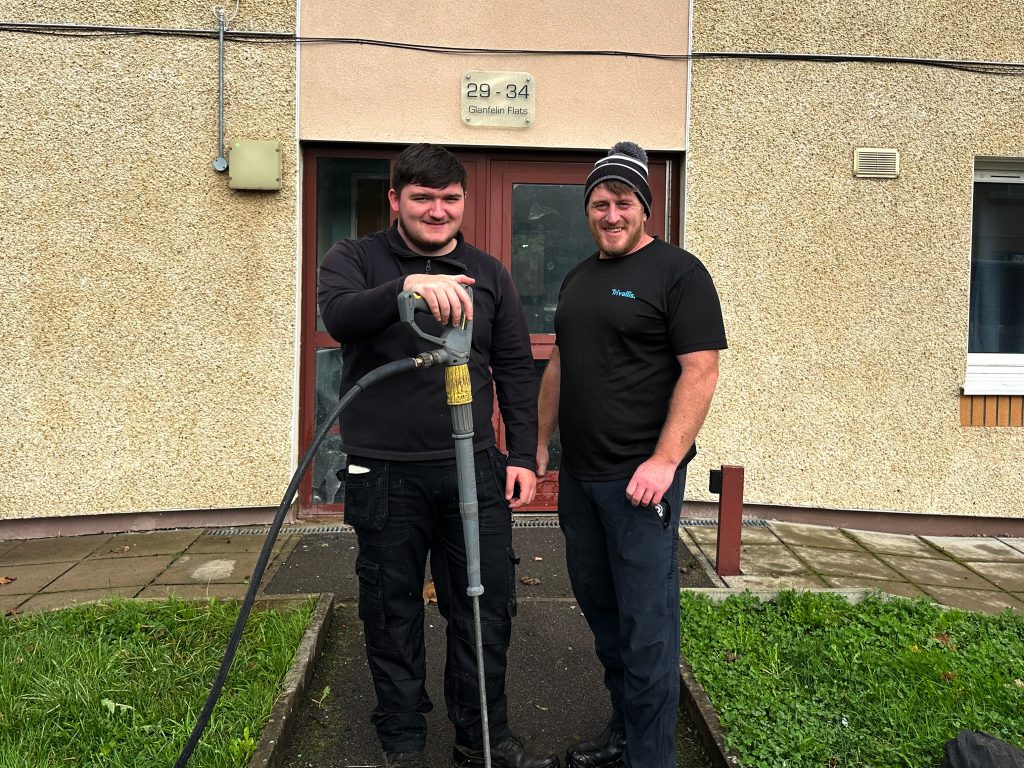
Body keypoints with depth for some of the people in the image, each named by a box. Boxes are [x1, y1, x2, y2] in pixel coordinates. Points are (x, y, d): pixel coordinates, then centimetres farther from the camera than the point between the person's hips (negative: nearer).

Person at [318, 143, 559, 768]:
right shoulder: (355, 259, 2)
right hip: (384, 474, -2)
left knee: (488, 605, 7)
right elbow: (339, 316, -20)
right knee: (393, 611, 9)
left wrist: (523, 455, 5)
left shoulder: (489, 274, 11)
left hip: (475, 468, 2)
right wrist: (407, 287, -38)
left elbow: (515, 369, 12)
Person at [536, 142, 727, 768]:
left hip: (641, 478, -7)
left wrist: (664, 461, -21)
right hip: (577, 475, 8)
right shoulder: (579, 278, 16)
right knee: (599, 608, 16)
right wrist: (541, 443, 17)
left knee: (645, 622, -2)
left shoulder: (678, 272, -7)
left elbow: (701, 371, -14)